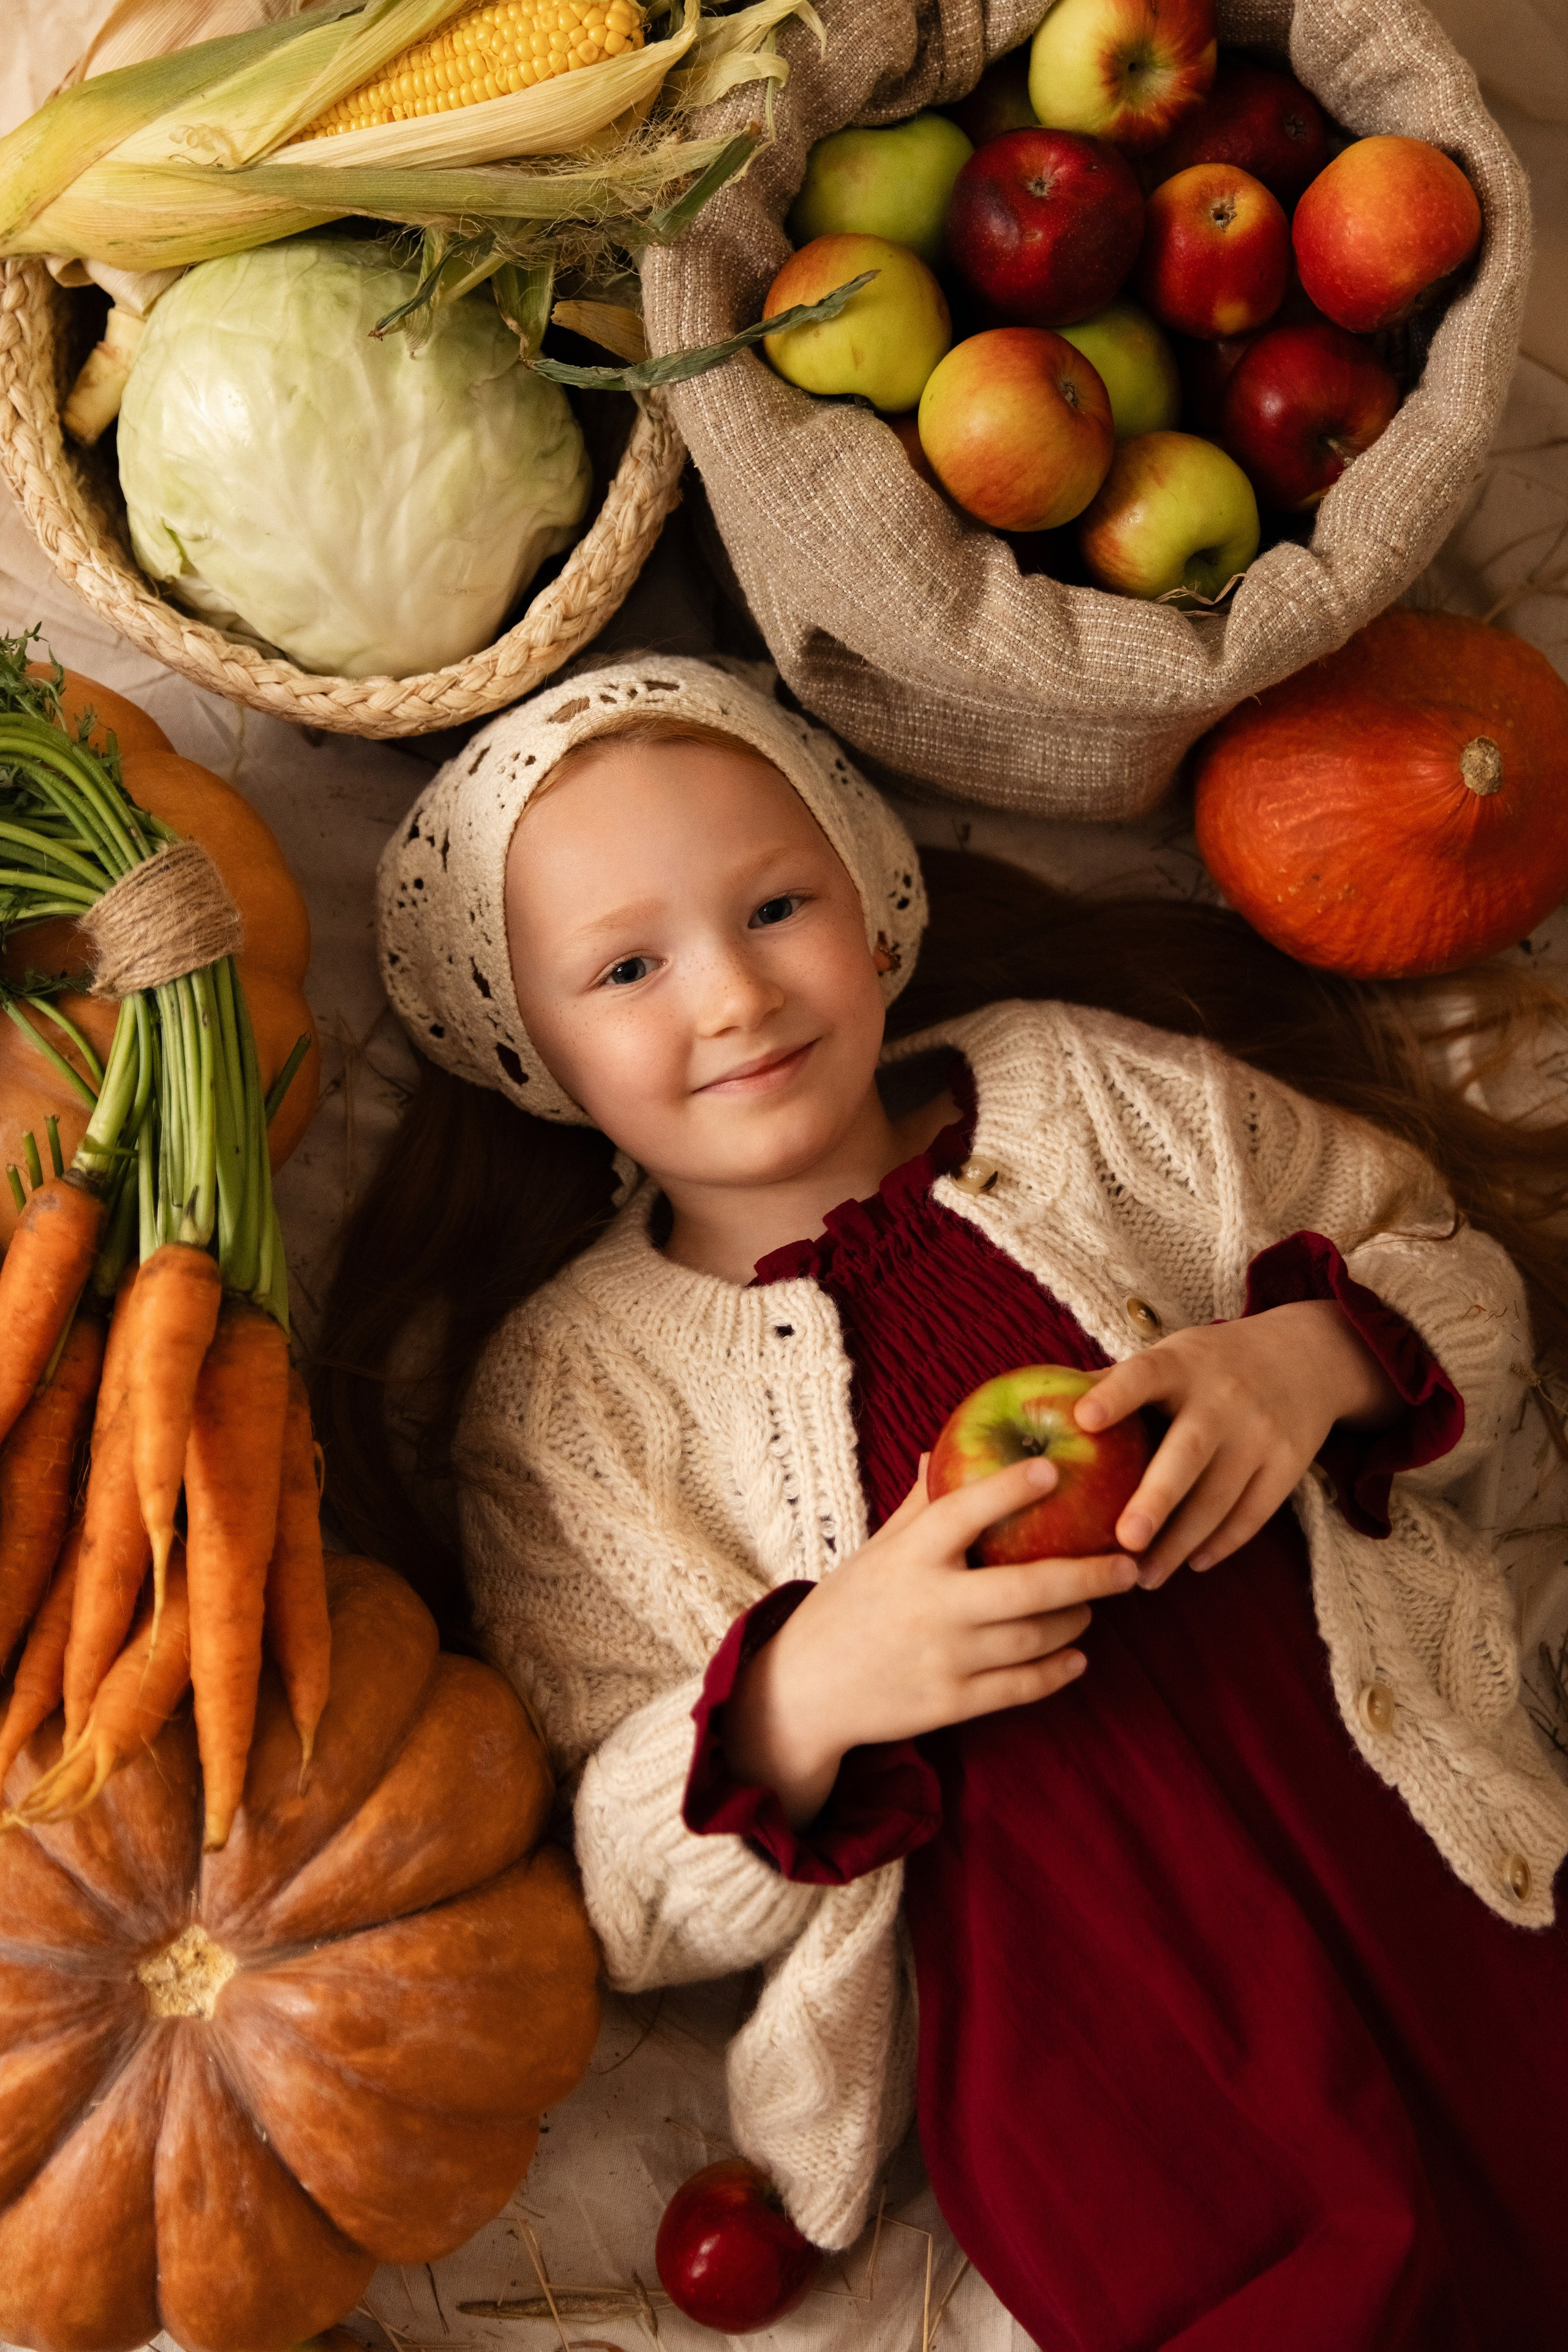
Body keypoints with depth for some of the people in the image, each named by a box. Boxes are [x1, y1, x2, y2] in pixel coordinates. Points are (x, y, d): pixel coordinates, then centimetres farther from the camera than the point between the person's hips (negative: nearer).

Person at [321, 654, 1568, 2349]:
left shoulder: (1085, 1089, 9)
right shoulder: (559, 1389, 3)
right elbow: (616, 1891, 1)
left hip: (1419, 1823, 3)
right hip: (1062, 1999, -2)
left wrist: (1310, 1360, -8)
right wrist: (809, 1690, -18)